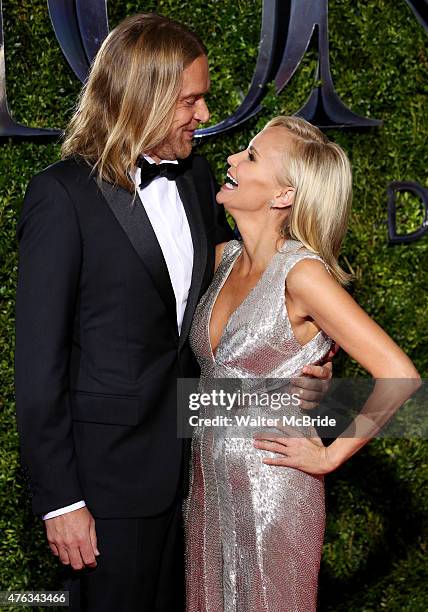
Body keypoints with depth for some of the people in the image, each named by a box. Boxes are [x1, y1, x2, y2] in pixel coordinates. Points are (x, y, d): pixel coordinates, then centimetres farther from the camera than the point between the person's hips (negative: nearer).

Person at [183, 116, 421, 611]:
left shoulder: (303, 273, -20)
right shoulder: (224, 257, 1)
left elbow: (399, 377, -24)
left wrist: (330, 457, -15)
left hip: (269, 490, -7)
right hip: (208, 482, 7)